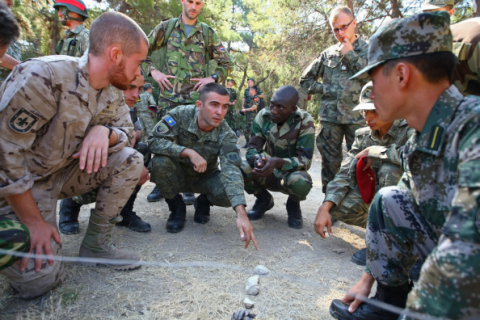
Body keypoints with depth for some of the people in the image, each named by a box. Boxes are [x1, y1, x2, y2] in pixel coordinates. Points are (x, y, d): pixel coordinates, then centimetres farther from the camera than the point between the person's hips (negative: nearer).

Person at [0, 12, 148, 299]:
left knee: (130, 161, -13)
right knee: (39, 279, -15)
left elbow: (127, 132, 3)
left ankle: (96, 244, 0)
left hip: (64, 172, 6)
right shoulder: (44, 77, -28)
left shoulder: (113, 92, -4)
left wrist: (103, 131, -22)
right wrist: (32, 221, -21)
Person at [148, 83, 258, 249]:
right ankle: (176, 207, -4)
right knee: (159, 162, -32)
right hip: (178, 175, 0)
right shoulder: (181, 115, -22)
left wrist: (241, 214, -48)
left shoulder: (226, 135, -22)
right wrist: (189, 152, -41)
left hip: (205, 178, 1)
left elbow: (231, 171, -34)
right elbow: (154, 141, -28)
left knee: (229, 192, -29)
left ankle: (203, 202, 9)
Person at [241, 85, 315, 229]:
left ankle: (293, 205, 1)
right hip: (268, 173, 3)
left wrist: (277, 162, -42)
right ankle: (264, 200, 5)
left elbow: (305, 160, -23)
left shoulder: (305, 121, -20)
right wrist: (257, 159, -36)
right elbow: (252, 148, -10)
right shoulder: (263, 116, -11)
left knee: (301, 182, -39)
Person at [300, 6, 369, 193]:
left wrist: (351, 55, -6)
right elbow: (305, 80, 17)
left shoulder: (368, 50, 7)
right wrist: (327, 90, 2)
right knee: (330, 161, 7)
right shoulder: (328, 53, 12)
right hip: (330, 115, 2)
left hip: (356, 115, -2)